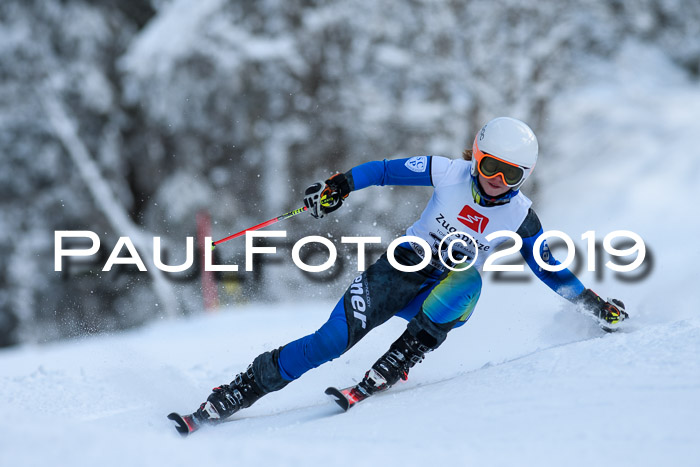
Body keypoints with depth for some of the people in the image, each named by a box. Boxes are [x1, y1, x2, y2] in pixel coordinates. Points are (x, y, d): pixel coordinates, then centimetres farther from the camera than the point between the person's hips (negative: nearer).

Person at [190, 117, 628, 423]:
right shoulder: (451, 174, -10)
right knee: (334, 338, -18)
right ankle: (243, 389, -8)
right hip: (404, 269, -1)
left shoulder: (520, 217, -7)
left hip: (446, 298, 1)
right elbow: (386, 170, -1)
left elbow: (548, 269, 5)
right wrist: (341, 184, -14)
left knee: (467, 279, -37)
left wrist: (592, 302, 1)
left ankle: (398, 361, -31)